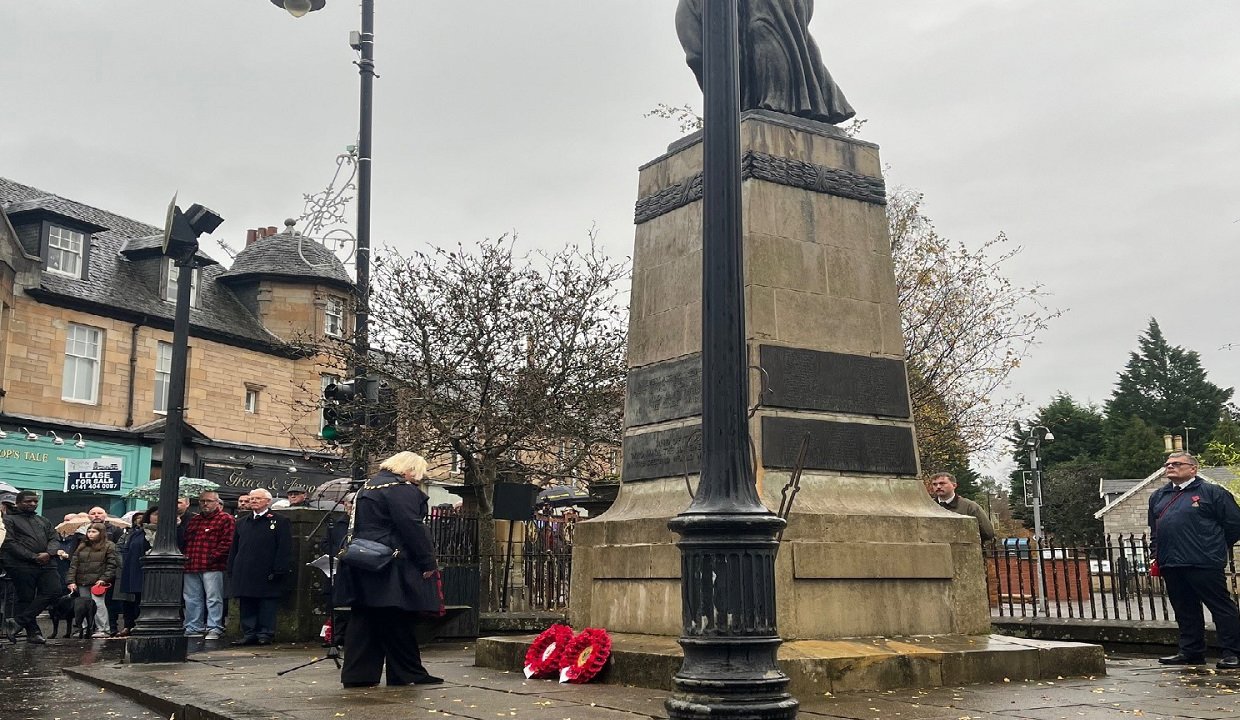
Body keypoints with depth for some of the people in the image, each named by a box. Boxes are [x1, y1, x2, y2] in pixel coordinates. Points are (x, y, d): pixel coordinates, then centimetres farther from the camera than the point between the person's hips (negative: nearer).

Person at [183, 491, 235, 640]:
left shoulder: (226, 519, 0)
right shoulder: (192, 520, 22)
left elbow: (227, 542, -8)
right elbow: (185, 541, 24)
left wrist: (212, 557, -14)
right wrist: (185, 556, 8)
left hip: (212, 567, -7)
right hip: (191, 566, 7)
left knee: (213, 598, -6)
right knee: (191, 599, 8)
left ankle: (214, 629, -4)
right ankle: (193, 628, 15)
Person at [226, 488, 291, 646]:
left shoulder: (280, 522, 1)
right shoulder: (241, 523, 18)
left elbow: (284, 549, -5)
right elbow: (234, 549, 19)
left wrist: (279, 571, -13)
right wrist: (232, 572, 11)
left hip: (267, 574, -5)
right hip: (244, 574, 5)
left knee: (267, 607, -1)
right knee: (246, 606, 7)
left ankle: (265, 634, 5)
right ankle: (249, 633, 13)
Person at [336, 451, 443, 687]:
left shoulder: (367, 487, 20)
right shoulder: (402, 489, -12)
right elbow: (413, 528, -18)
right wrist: (429, 562, -12)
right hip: (392, 568, -9)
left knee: (364, 620, 9)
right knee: (399, 622, -1)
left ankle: (357, 674, 10)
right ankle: (408, 673, 6)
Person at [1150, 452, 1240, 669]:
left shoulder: (1212, 492, -1)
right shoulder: (1158, 496, 19)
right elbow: (1154, 530, 27)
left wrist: (1215, 549, 4)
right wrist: (1156, 555, 17)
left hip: (1204, 564, -6)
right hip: (1171, 566, 7)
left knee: (1221, 607, -3)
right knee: (1184, 610, 11)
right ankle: (1191, 651, 19)